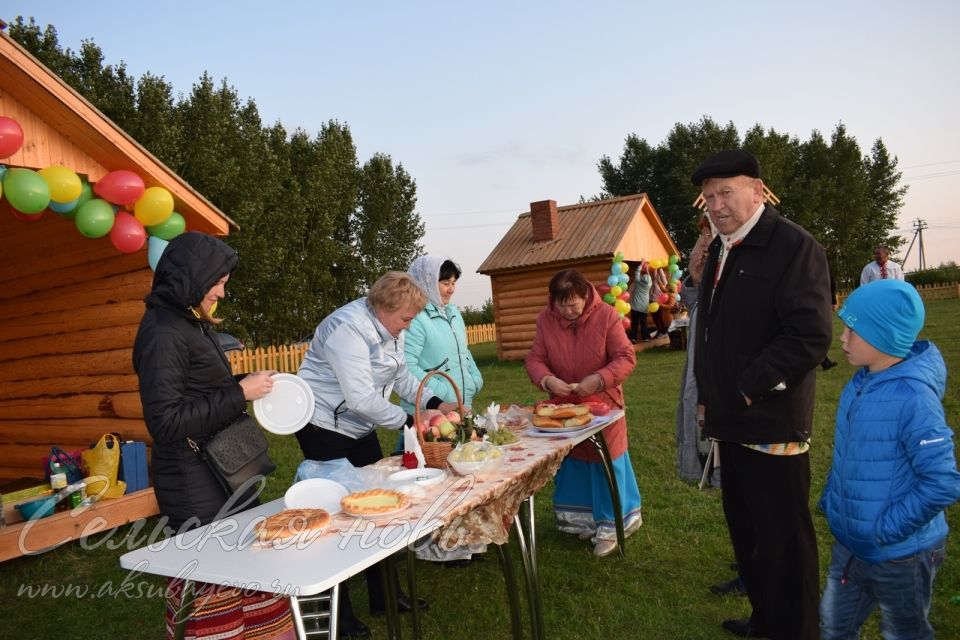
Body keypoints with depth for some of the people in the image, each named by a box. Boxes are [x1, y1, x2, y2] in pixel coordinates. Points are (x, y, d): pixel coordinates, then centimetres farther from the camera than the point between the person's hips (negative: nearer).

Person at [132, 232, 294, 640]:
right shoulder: (164, 333, -17)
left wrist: (248, 386, 6)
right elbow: (165, 421, -22)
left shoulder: (191, 325, 11)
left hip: (223, 475, 9)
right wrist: (240, 394, -18)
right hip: (195, 487, -9)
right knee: (210, 590, 2)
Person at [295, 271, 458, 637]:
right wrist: (408, 422, -24)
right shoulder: (347, 328, -26)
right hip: (325, 429, -9)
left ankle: (381, 595, 25)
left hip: (360, 428, 9)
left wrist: (435, 404, -2)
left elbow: (401, 376, 12)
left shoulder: (390, 328, 3)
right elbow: (360, 398, -31)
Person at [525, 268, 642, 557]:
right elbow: (534, 359, -6)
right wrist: (547, 380, -26)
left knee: (606, 463, 6)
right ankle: (580, 521, 33)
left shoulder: (606, 315, -16)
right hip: (563, 406, 3)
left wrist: (599, 379, -28)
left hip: (602, 404, -3)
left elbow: (626, 358, -14)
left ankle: (609, 526, 23)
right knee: (570, 463, 14)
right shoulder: (545, 319, -8)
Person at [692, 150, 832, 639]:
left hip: (771, 422, -8)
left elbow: (811, 334, -22)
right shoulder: (719, 250, 13)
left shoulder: (792, 245, -13)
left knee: (783, 539, 4)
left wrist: (752, 389, -17)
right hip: (733, 419, 8)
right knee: (745, 529, 19)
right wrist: (710, 398, 14)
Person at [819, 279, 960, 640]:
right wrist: (831, 501, 11)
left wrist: (885, 530, -22)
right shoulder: (860, 384, -2)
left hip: (900, 555, -7)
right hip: (850, 544, 7)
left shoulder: (913, 397, -27)